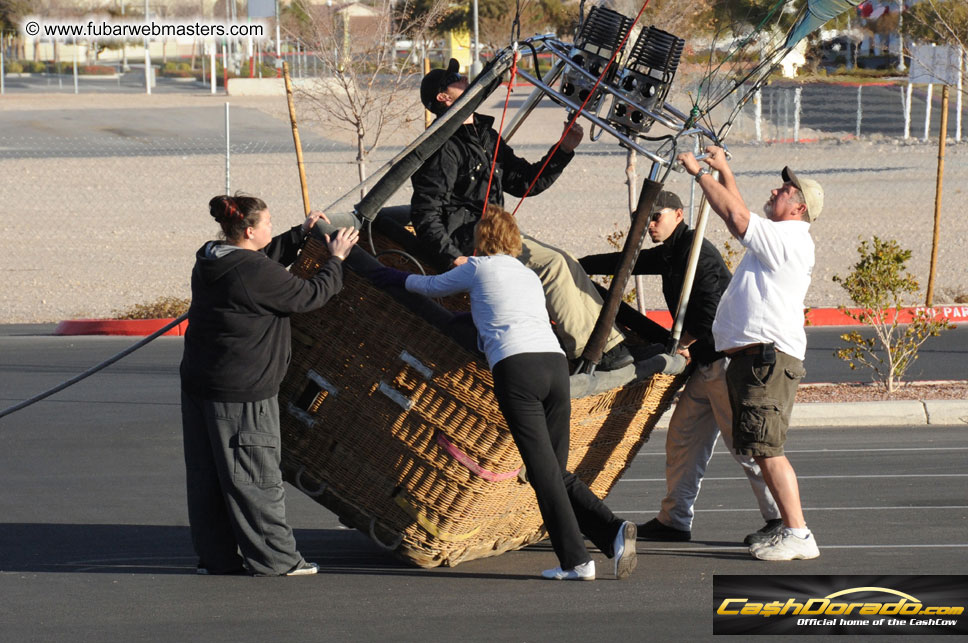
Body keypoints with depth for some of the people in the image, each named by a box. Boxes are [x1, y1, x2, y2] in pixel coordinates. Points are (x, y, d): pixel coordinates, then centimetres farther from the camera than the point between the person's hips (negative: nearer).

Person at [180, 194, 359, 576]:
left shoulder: (209, 262, 8)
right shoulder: (256, 273, -19)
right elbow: (308, 296, -10)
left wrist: (301, 234, 23)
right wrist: (336, 260, 4)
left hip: (199, 384, 9)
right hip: (241, 394, -9)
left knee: (208, 476, 12)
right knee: (254, 477, -1)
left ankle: (216, 556, 19)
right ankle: (273, 558, 5)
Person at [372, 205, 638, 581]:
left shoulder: (478, 268, 14)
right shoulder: (530, 277, 29)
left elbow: (433, 287, 30)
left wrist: (399, 278, 49)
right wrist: (473, 314, 65)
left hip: (515, 365, -5)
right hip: (556, 363, 6)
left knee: (543, 471, -6)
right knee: (557, 473, 10)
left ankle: (576, 561, -11)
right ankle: (613, 530, -11)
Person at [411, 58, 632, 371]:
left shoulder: (486, 137, 18)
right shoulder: (444, 149, -12)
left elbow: (525, 182, 21)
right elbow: (425, 213, -18)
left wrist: (564, 150, 10)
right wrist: (454, 258, -27)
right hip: (468, 244, -9)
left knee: (566, 263, -5)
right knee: (552, 264, -21)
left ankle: (611, 343, -8)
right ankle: (587, 352, -18)